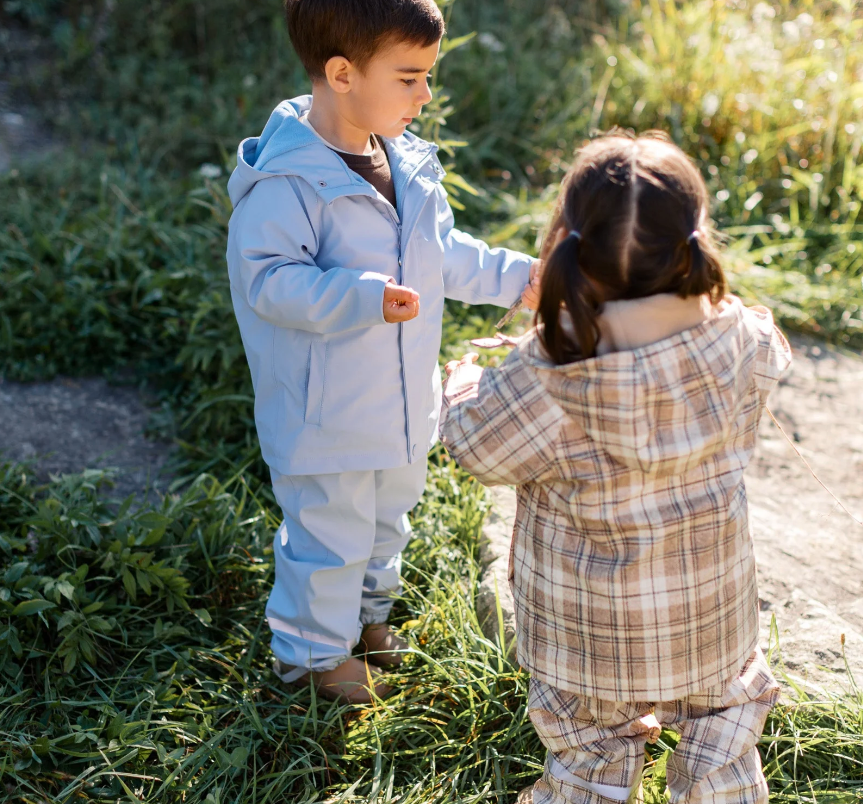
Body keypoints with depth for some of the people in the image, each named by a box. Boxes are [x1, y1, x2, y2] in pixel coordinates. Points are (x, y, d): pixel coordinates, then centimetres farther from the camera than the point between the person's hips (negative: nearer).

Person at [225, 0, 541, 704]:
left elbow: (443, 252, 13)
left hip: (403, 402, 8)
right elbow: (269, 279, -28)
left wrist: (514, 276, 5)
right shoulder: (286, 180, -26)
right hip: (326, 413, -8)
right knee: (330, 533, 8)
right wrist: (366, 298, -38)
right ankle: (313, 649, 32)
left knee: (388, 515, 27)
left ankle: (364, 610, 52)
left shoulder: (408, 163, 1)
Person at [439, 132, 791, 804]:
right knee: (721, 717, 28)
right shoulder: (741, 342, -21)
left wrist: (463, 384, 6)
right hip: (710, 601, 2)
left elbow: (478, 445, -15)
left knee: (591, 743, 22)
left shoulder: (550, 377, -32)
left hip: (591, 616, -2)